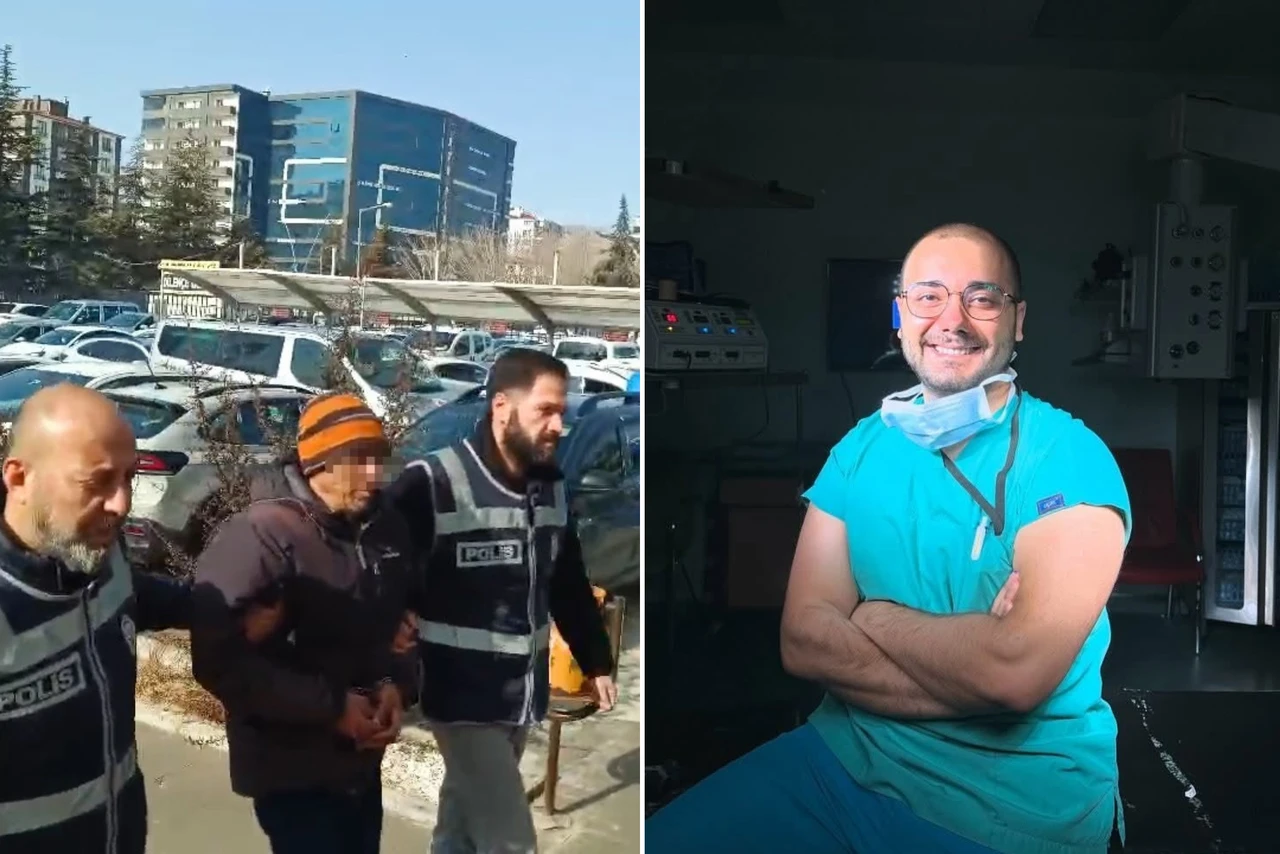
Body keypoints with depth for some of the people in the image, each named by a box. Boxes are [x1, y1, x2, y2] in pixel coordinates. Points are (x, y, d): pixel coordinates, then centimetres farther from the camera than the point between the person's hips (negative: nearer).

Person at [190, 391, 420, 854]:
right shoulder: (261, 535, -21)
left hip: (363, 761, 7)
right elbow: (217, 659, -23)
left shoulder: (387, 527, 1)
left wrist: (397, 683, -6)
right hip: (292, 771, -7)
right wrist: (329, 707, -21)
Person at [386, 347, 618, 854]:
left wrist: (596, 662, 17)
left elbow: (570, 585, 14)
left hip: (524, 695, 7)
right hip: (464, 699, -7)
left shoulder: (551, 487, 4)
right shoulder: (431, 484, -19)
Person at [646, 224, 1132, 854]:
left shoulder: (1070, 459, -12)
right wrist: (969, 659, -18)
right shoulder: (860, 448, 3)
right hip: (844, 756, 4)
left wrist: (874, 617, -10)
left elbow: (1019, 671, -25)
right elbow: (803, 641, -6)